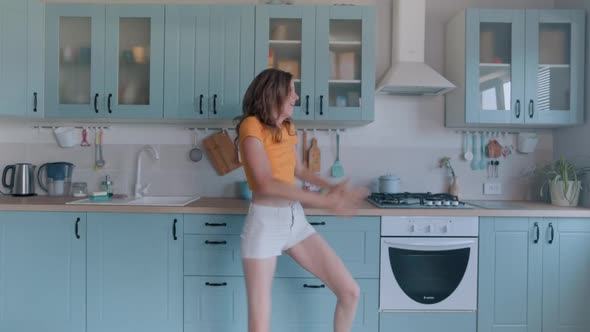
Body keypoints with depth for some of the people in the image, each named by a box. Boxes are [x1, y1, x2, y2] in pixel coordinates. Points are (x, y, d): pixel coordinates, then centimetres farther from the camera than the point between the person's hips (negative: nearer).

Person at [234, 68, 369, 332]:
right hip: (265, 223, -7)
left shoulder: (287, 127, 11)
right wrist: (325, 202, -25)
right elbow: (266, 184, -23)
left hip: (296, 221, 7)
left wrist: (331, 187, 12)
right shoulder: (251, 126, -12)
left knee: (350, 292, 5)